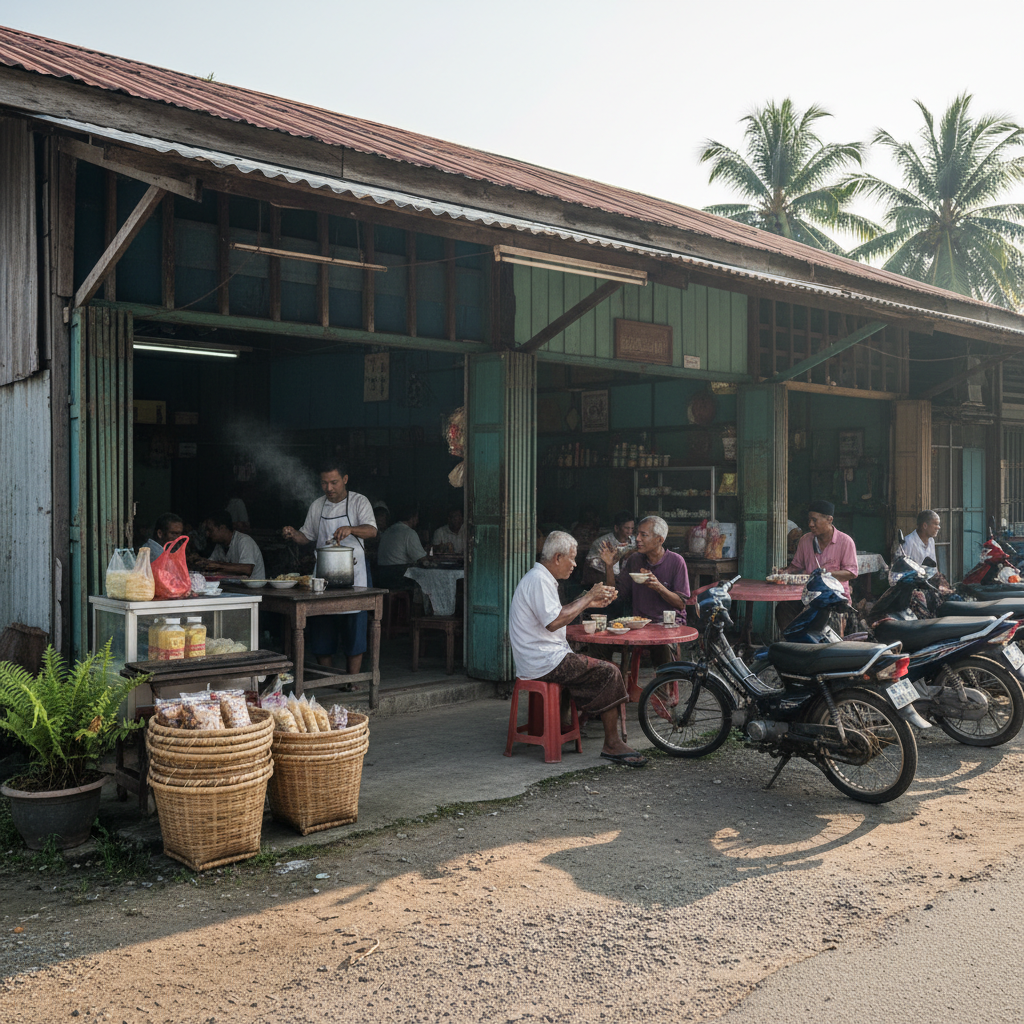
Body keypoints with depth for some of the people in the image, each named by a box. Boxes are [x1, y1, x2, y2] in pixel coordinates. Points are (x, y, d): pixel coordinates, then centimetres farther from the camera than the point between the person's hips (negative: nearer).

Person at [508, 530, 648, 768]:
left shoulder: (540, 577, 18)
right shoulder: (539, 580, -16)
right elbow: (553, 622, -25)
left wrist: (587, 602, 19)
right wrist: (587, 598, -15)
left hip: (538, 659, 11)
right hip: (544, 662, -11)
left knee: (595, 667, 16)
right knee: (609, 673, -12)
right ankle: (612, 744, -6)